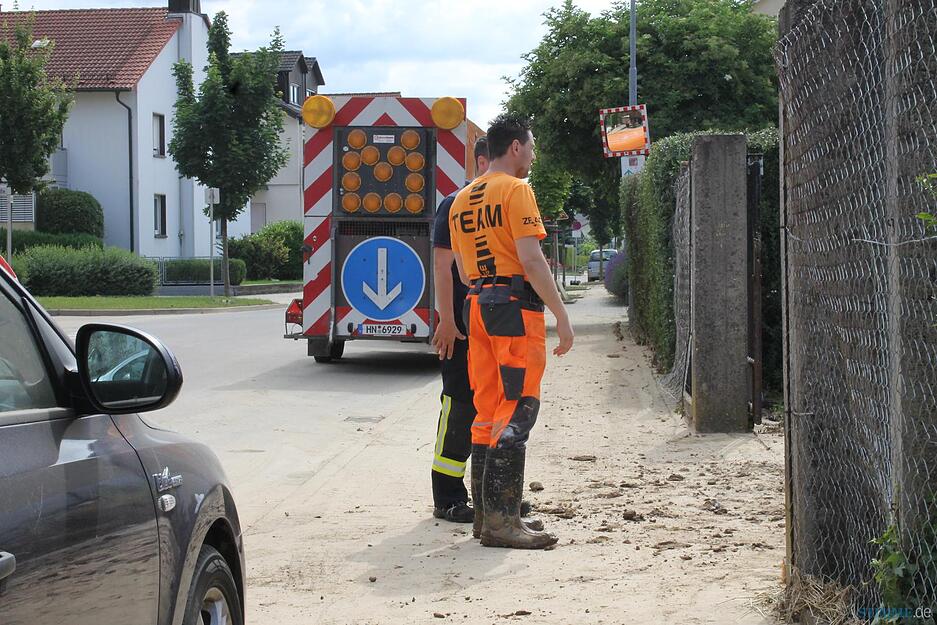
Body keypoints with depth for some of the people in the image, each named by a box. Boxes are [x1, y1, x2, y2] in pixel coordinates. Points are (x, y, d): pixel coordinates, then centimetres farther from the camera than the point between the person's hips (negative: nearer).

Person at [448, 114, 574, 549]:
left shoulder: (462, 199, 18)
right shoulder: (515, 189, -7)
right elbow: (530, 257, -16)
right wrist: (561, 315, -14)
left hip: (477, 305, 8)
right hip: (516, 304, -8)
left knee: (488, 410, 12)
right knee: (518, 410, -9)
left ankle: (486, 514, 15)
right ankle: (501, 520, -13)